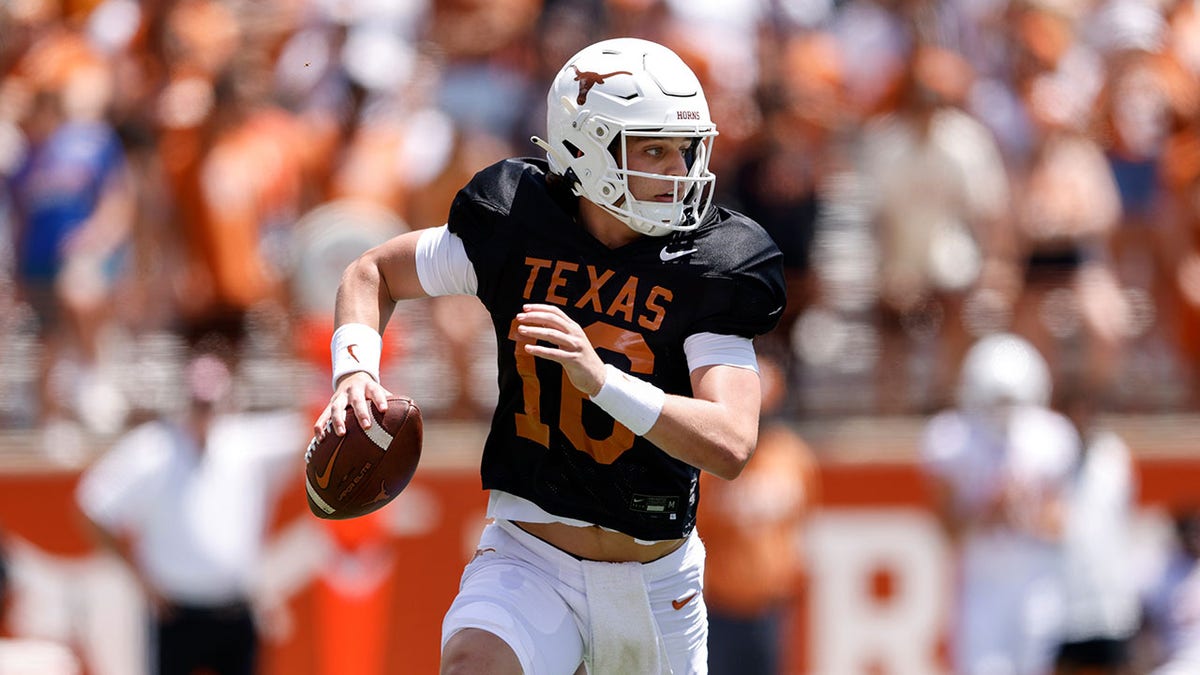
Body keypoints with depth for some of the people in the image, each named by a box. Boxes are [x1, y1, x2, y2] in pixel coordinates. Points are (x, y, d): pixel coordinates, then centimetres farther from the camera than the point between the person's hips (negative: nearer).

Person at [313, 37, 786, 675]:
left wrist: (600, 378, -36)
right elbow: (374, 272, 10)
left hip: (656, 583, 1)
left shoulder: (711, 266, -12)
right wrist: (356, 371, -11)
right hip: (530, 559, -1)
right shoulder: (517, 228, -9)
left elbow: (731, 445, -23)